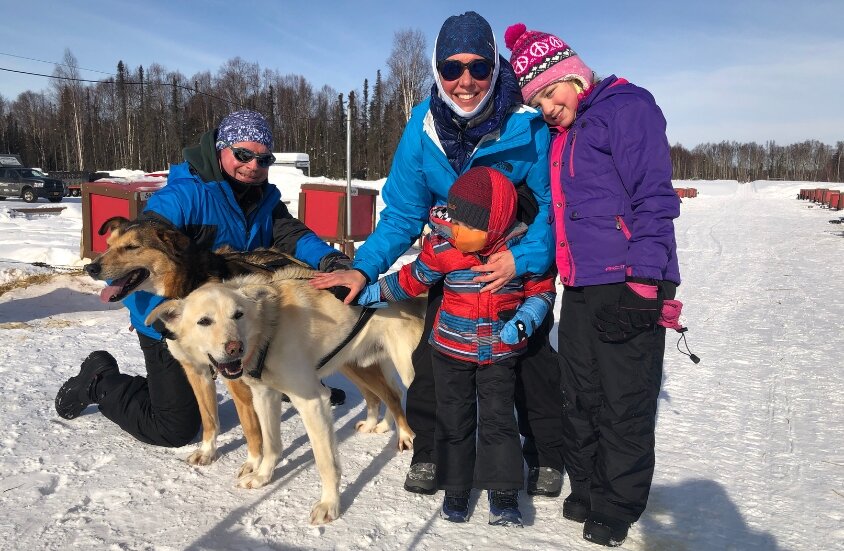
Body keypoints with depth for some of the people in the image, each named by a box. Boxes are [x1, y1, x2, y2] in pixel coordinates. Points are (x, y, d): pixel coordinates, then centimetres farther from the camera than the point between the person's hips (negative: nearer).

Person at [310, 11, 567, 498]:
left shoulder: (529, 124, -25)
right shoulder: (424, 126, -17)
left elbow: (554, 203, -21)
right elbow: (403, 212, -11)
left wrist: (524, 258, -37)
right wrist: (364, 269, -22)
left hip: (522, 260, -2)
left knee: (532, 355, 5)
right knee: (433, 352, 2)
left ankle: (547, 456, 28)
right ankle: (428, 452, 23)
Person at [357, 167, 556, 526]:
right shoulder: (442, 247, -11)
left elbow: (542, 290, -3)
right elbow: (413, 278, 4)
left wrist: (523, 323, -18)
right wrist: (373, 292, 4)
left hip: (500, 353, -1)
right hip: (451, 349, 2)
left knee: (498, 419, 0)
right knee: (454, 420, 10)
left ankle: (503, 496, 12)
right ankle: (455, 489, 25)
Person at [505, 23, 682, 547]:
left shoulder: (626, 106, -7)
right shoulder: (566, 133, 19)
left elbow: (653, 199, -14)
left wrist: (642, 282, -20)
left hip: (629, 286, -8)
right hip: (581, 288, 9)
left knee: (624, 406, 2)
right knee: (582, 401, 15)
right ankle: (587, 492, 31)